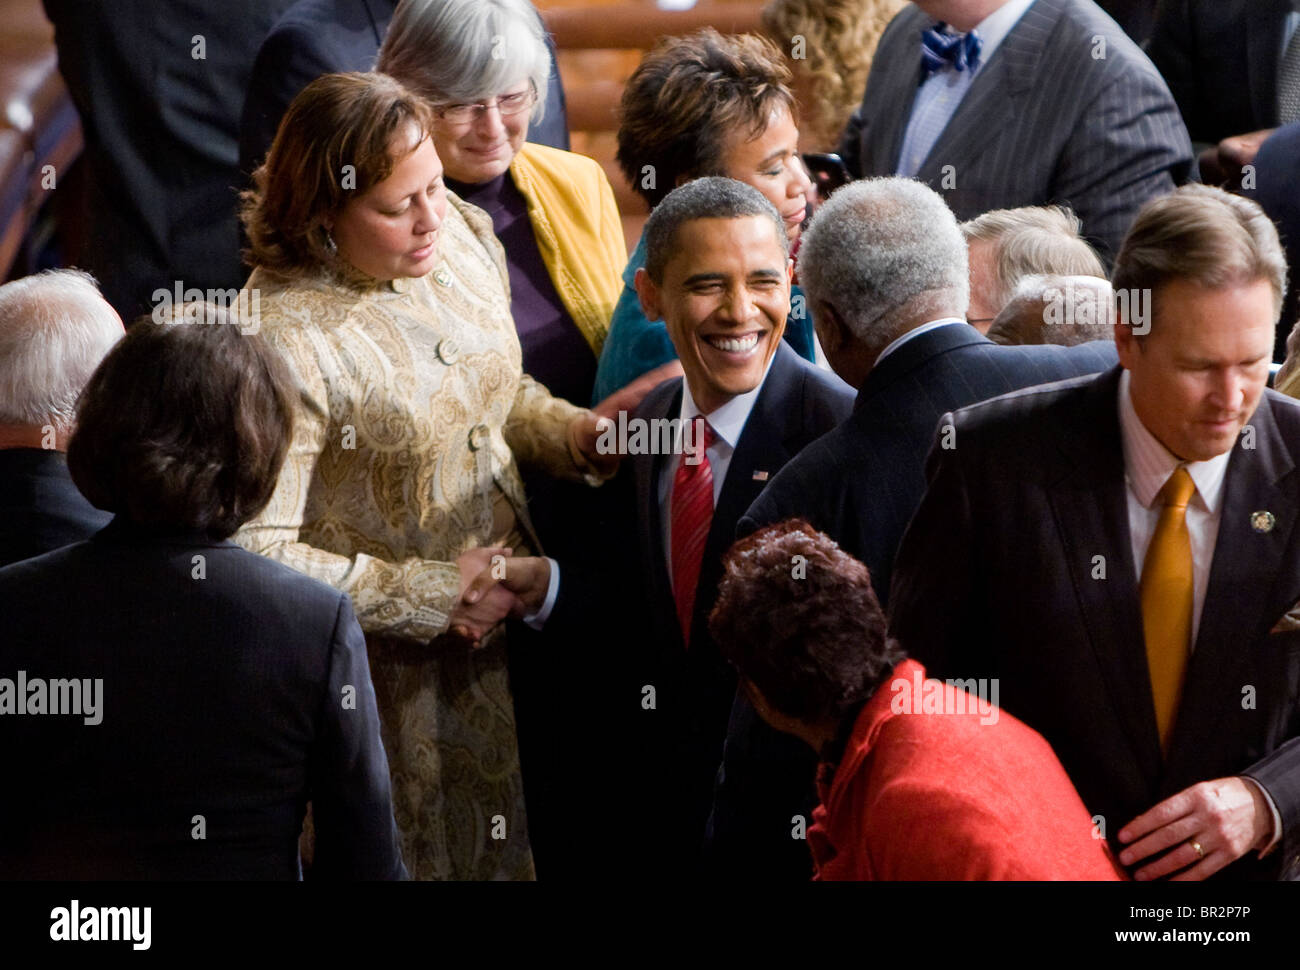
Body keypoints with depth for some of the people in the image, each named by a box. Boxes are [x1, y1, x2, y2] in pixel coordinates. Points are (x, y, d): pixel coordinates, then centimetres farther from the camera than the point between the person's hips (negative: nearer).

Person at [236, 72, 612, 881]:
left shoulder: (464, 236, -3)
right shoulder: (283, 339, -25)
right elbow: (256, 556, -26)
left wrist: (573, 433, -5)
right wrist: (434, 595, -21)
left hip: (505, 630, 6)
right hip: (388, 676, -6)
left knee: (507, 845, 19)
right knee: (423, 853, 11)